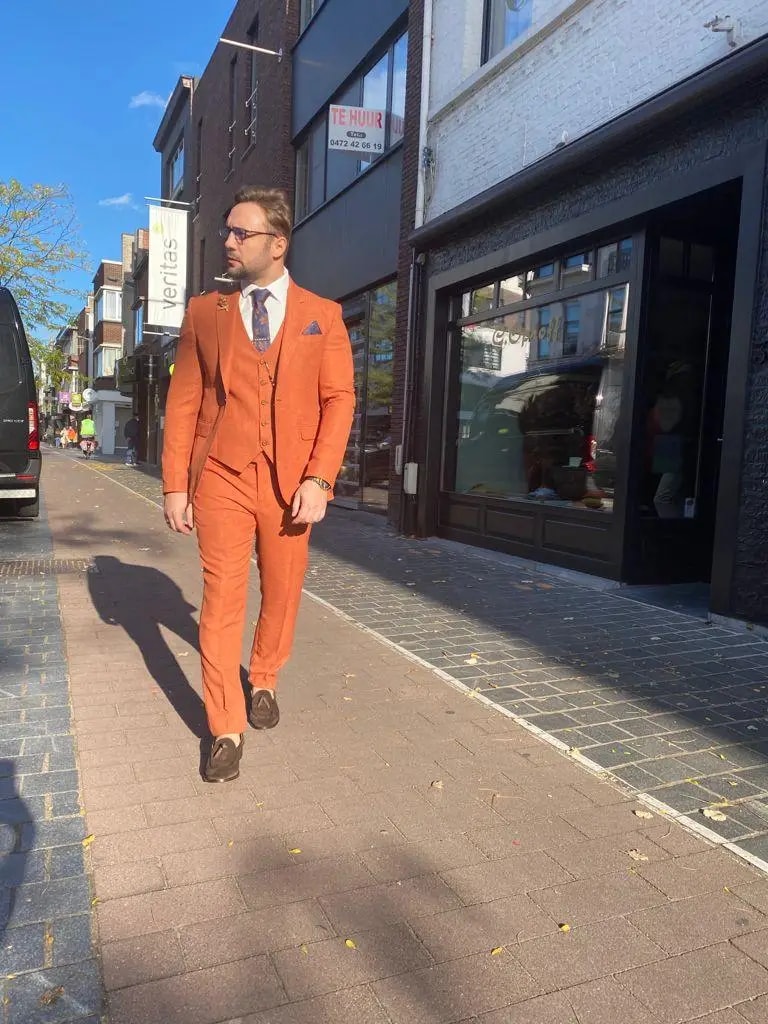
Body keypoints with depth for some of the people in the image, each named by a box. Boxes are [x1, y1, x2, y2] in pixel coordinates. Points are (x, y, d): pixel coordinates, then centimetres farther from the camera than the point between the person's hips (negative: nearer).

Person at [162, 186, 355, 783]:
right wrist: (175, 486, -1)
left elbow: (339, 399, 1)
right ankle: (226, 731, 10)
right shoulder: (205, 311, 9)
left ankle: (263, 682, 38)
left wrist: (318, 480, -11)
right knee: (222, 599, -1)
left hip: (291, 483, 0)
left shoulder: (323, 315, 7)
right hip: (221, 478, 0)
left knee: (282, 595, 11)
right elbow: (184, 402, 6)